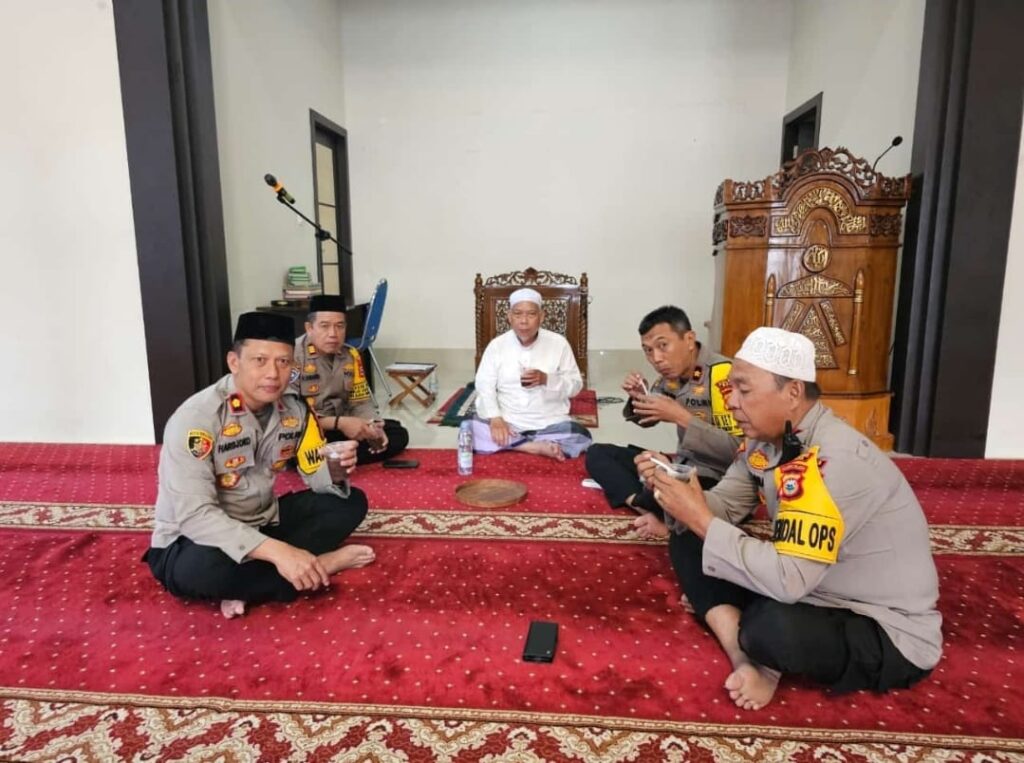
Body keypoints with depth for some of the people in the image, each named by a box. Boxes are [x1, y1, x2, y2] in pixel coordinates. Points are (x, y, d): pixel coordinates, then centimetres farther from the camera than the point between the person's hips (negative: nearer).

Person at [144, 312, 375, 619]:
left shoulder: (294, 409, -7)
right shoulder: (197, 418, -25)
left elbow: (317, 476, 0)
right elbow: (193, 515, -32)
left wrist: (335, 471, -26)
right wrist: (277, 551, -41)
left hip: (262, 523, 6)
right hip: (197, 537, -6)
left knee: (350, 502, -6)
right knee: (203, 566, -39)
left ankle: (248, 587, -16)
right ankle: (320, 564, -15)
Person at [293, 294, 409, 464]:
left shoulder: (351, 355, 5)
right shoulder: (293, 355, -17)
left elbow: (361, 403, 7)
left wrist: (372, 427, -15)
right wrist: (339, 423, -26)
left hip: (340, 428, 7)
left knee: (398, 434, -6)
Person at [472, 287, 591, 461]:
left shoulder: (559, 343, -1)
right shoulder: (497, 345, 1)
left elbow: (575, 384, 1)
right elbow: (484, 386, -5)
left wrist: (547, 379, -19)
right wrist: (495, 418, -23)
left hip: (549, 423, 0)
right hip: (506, 422, 1)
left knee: (581, 439, -28)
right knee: (471, 433, -28)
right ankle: (539, 447, -21)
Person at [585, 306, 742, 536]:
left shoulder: (721, 374, -20)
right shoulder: (671, 374, 3)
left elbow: (739, 450, -25)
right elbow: (646, 420, 19)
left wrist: (681, 417, -27)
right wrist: (638, 397, -3)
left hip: (716, 480, -9)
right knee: (597, 453, 1)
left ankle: (640, 504, -5)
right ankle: (651, 513, -17)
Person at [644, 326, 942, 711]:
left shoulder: (836, 461, -31)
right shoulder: (768, 439, -3)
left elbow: (787, 580, -36)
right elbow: (725, 506, 3)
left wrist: (701, 520, -28)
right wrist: (673, 490, -17)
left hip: (888, 633, -8)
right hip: (812, 590, 8)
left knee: (770, 628, -39)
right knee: (687, 543, 0)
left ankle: (764, 661, -4)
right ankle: (745, 658, -12)